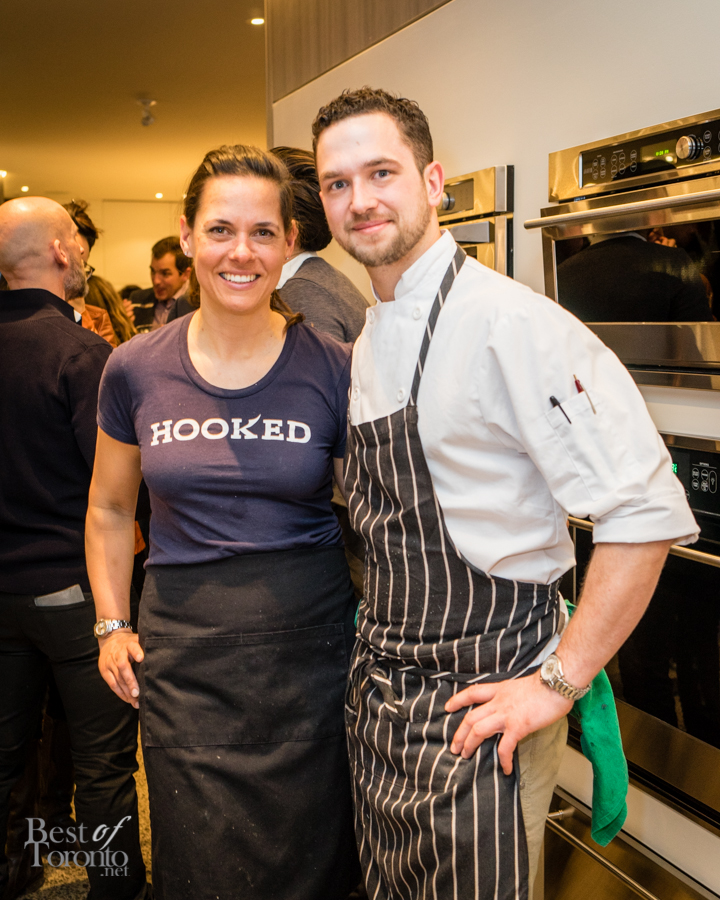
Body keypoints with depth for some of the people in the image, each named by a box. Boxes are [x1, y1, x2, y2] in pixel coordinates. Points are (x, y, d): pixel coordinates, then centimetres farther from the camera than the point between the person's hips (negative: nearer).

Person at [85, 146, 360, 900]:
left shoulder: (332, 370, -7)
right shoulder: (136, 370, -2)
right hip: (183, 650, 1)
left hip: (309, 641, -1)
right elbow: (110, 510, 12)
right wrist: (111, 624, 6)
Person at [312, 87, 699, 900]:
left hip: (475, 708, -7)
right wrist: (376, 654, 11)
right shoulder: (369, 341, 6)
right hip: (379, 694, 8)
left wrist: (557, 683, -20)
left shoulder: (508, 324, -21)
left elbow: (646, 513, -24)